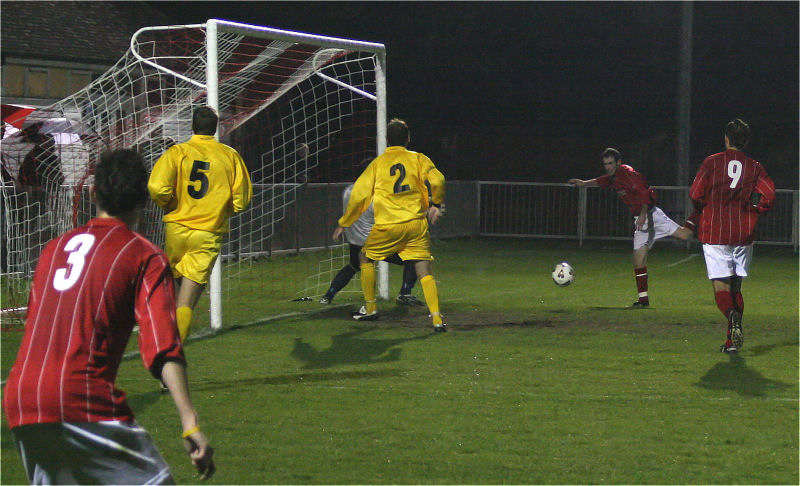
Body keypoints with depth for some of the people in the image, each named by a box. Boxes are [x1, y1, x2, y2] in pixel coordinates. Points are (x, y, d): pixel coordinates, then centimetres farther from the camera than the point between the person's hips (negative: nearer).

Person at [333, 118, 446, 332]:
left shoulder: (378, 163, 6)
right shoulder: (418, 159, 6)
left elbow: (359, 194, 5)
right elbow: (437, 180, -9)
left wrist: (344, 223, 13)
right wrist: (435, 204, 9)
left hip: (388, 226, -1)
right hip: (417, 223, 1)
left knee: (365, 257, 22)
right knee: (424, 271, -1)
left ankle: (370, 308, 23)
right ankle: (437, 318, -16)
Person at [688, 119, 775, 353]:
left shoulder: (712, 162, -2)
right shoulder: (754, 167, 4)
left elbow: (695, 195, -5)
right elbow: (769, 195, -7)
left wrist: (704, 211, 16)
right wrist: (752, 213, 10)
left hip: (715, 234, -3)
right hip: (743, 235, 3)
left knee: (721, 286, -3)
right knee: (736, 287, 13)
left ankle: (732, 316, -35)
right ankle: (733, 341, 8)